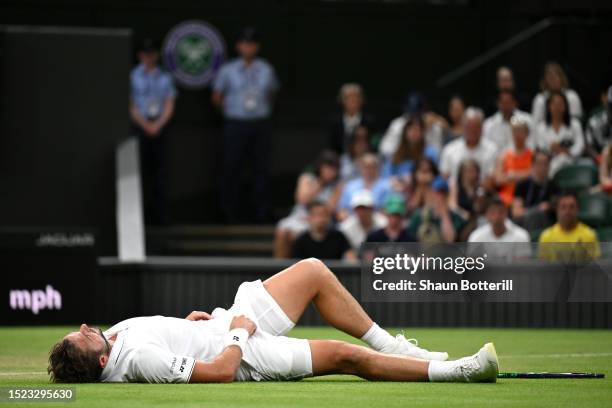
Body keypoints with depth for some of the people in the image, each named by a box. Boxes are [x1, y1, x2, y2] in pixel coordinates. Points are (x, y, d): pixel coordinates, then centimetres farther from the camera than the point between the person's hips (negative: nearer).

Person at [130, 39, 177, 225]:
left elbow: (169, 106, 7)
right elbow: (131, 105, 0)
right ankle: (143, 213, -5)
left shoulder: (164, 78, 11)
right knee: (142, 169, -6)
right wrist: (145, 124, -8)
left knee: (159, 170, -1)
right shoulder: (133, 77, 3)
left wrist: (158, 125, -7)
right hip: (140, 127, -2)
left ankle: (160, 215, 0)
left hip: (159, 127, 2)